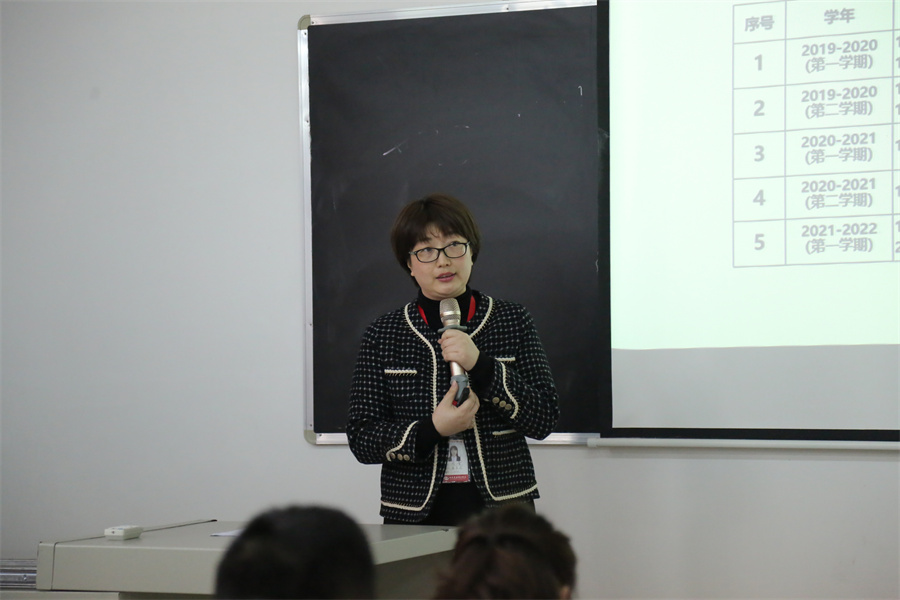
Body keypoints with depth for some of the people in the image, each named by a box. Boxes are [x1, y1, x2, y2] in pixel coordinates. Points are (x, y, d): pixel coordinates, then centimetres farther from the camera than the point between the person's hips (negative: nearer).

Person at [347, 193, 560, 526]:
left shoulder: (513, 321, 4)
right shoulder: (382, 335, 3)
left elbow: (544, 420, -4)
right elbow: (361, 440, -1)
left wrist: (481, 365, -16)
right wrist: (432, 430, -17)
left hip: (502, 507, 0)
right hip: (415, 514, 0)